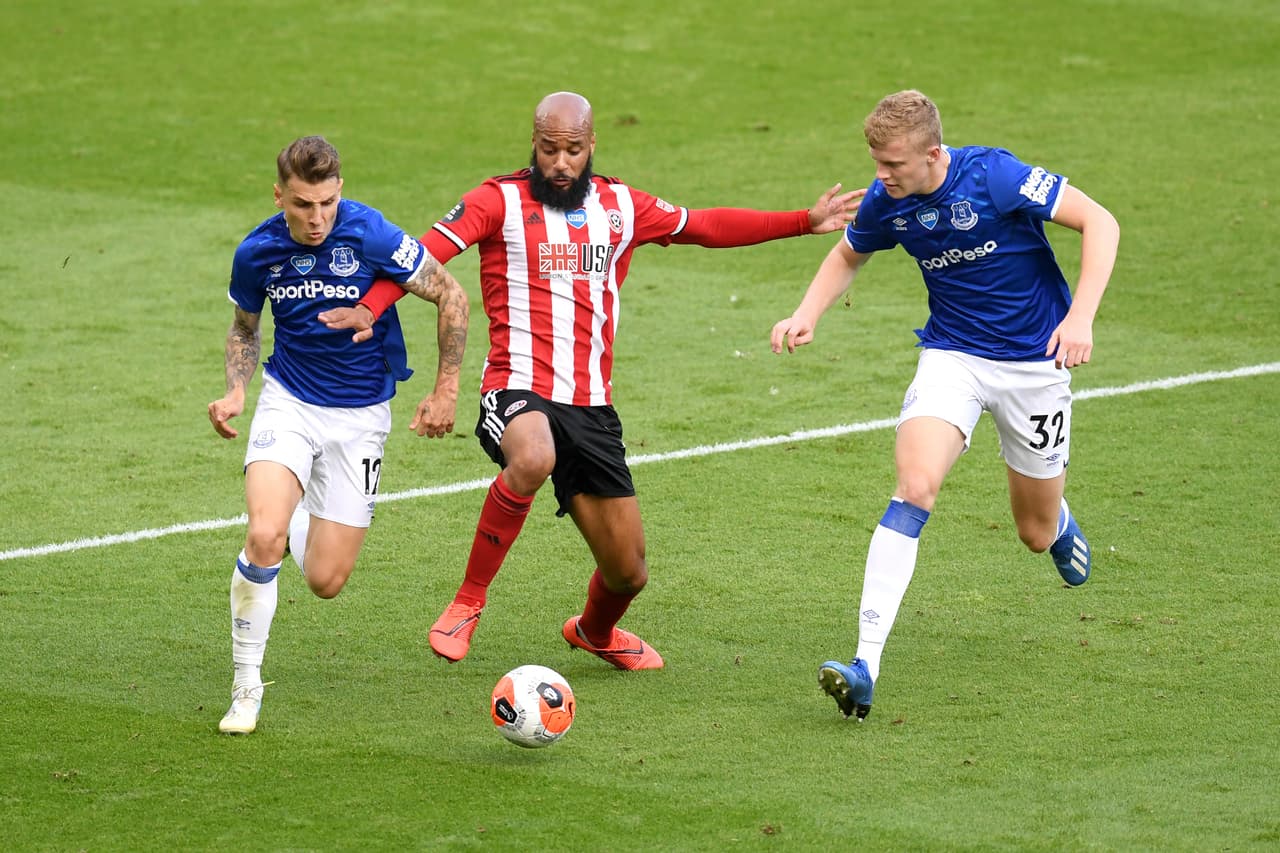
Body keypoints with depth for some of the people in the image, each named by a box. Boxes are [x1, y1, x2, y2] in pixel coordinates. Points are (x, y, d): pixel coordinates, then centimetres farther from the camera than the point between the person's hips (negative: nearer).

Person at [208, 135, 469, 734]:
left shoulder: (371, 237, -19)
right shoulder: (257, 253, -9)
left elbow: (452, 298, -7)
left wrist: (446, 390, -4)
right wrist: (235, 391, -5)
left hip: (361, 414, -1)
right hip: (288, 402, 1)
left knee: (325, 581, -2)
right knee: (264, 537, -25)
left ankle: (305, 521, 36)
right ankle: (246, 688, -10)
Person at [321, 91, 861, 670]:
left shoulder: (619, 206, 12)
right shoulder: (500, 200, -1)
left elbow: (706, 226, 24)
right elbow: (425, 253, -12)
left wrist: (805, 222, 23)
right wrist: (370, 308, -30)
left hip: (591, 406, 5)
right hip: (517, 390, -5)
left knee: (628, 572, 6)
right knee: (533, 460, -41)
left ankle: (596, 632, 45)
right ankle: (469, 600, -20)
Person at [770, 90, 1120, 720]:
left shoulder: (993, 176, -23)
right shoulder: (886, 202, -8)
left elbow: (1099, 221, -19)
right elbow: (848, 255, 16)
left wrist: (1080, 318, -29)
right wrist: (807, 314, -3)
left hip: (1033, 361, -2)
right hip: (952, 355, 2)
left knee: (1037, 533, 9)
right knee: (915, 484, -25)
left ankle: (1060, 524, 53)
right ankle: (866, 664, -32)